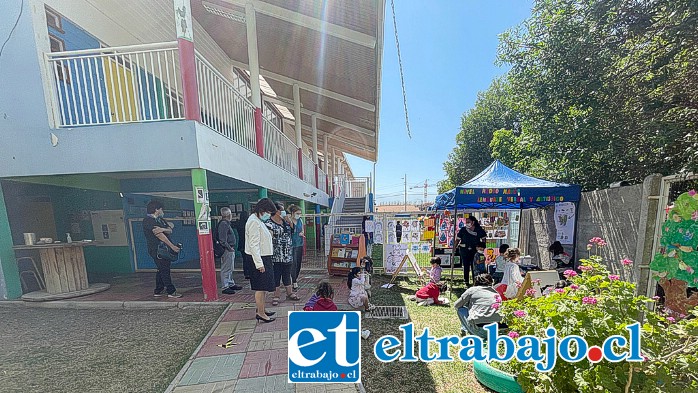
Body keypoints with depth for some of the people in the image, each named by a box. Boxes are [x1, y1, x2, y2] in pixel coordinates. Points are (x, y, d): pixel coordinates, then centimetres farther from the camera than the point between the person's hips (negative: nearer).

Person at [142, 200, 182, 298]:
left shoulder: (160, 219, 16)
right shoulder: (148, 220, -10)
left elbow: (170, 231, 6)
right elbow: (159, 235, -17)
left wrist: (163, 229, -19)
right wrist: (172, 246, -20)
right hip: (156, 249, -8)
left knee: (162, 269, 13)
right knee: (164, 269, -6)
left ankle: (158, 291, 23)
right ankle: (171, 292, -3)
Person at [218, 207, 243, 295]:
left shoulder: (227, 224, 16)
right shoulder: (223, 224, -17)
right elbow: (223, 240, -22)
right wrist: (229, 248, -19)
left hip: (230, 250, 11)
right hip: (227, 250, -11)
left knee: (230, 269, 18)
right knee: (226, 269, -2)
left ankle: (231, 284, 29)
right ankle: (225, 287, 5)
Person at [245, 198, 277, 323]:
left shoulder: (259, 221, 14)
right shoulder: (254, 221, -17)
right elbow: (254, 245, -21)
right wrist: (259, 263, -22)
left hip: (264, 258, 10)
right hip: (259, 259, -10)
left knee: (263, 287, 17)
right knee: (261, 287, 0)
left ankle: (261, 309, 30)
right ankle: (260, 313, 12)